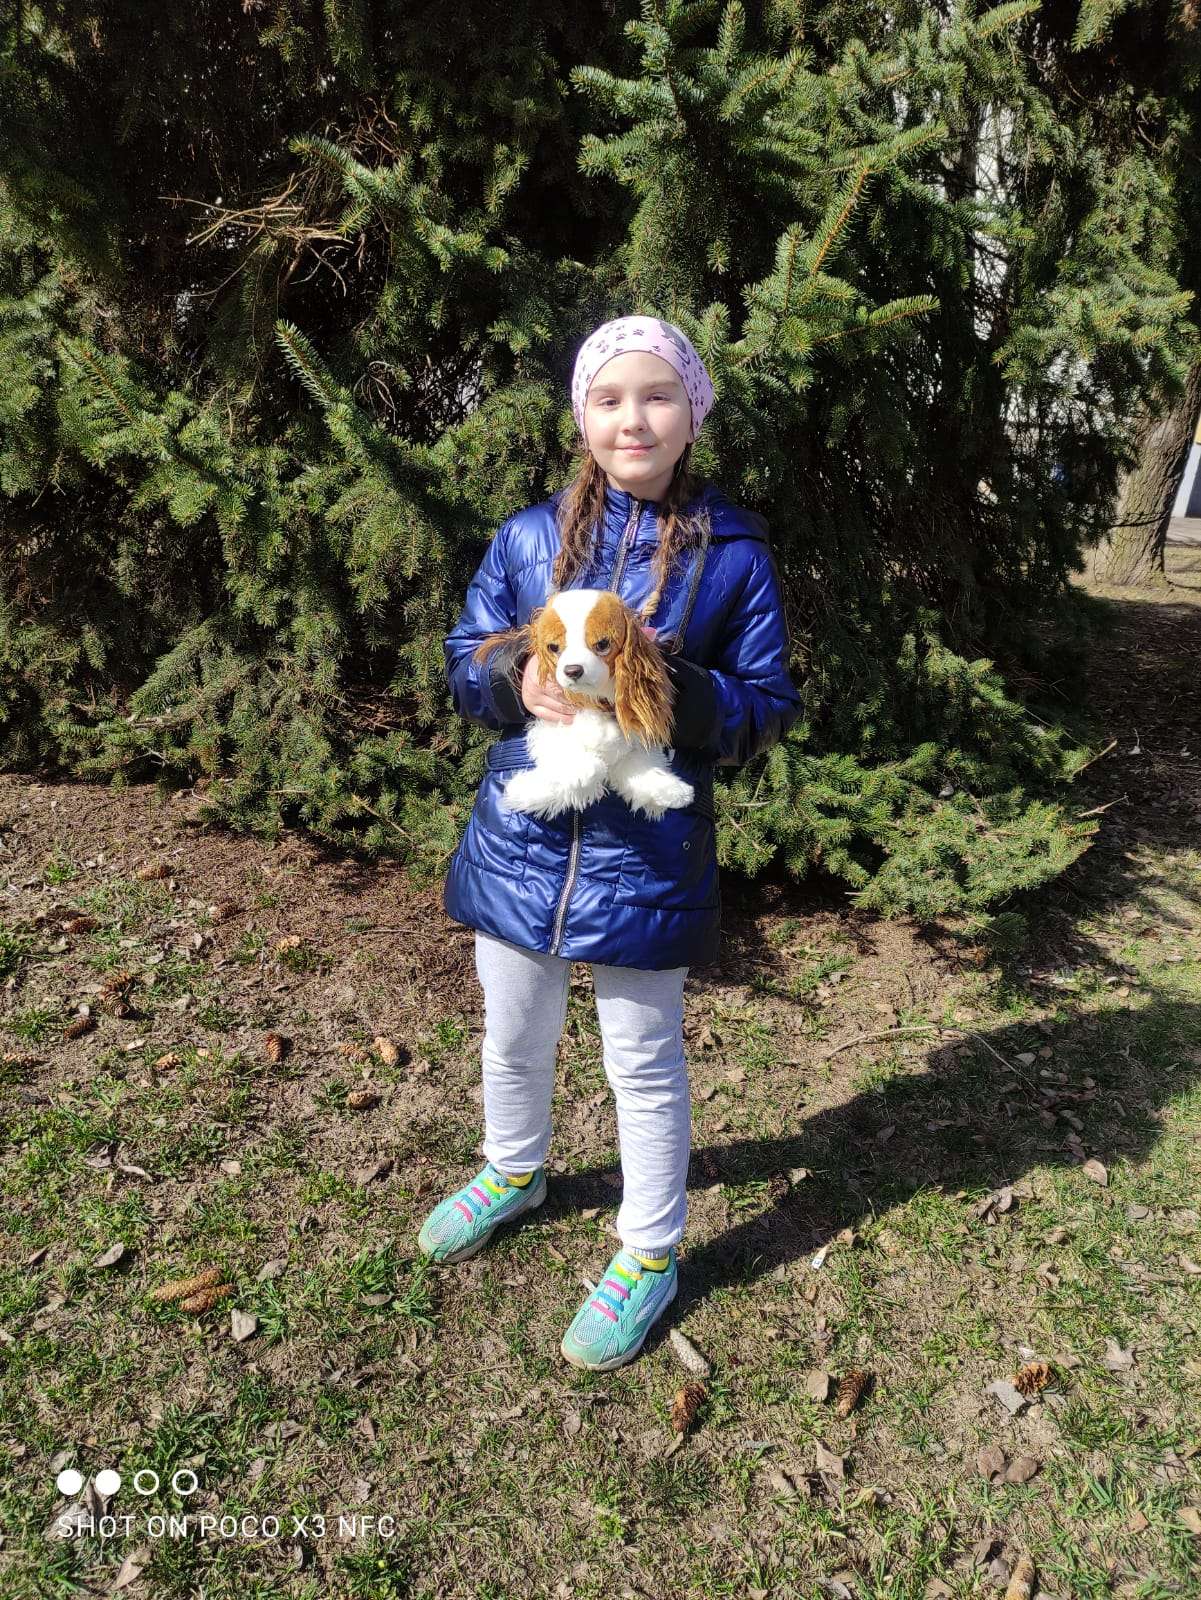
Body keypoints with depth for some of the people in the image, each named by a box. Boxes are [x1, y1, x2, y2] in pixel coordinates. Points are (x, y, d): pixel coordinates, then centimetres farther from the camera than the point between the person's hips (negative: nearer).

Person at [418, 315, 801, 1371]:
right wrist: (519, 683, -18)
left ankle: (651, 1253, 37)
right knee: (514, 1040, 23)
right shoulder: (528, 538, 1)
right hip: (522, 836, 4)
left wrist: (672, 691, -23)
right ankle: (513, 1175, 53)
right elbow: (465, 664, 6)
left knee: (645, 1064, 13)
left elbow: (769, 705, -3)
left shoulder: (733, 552, -6)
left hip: (648, 850, -3)